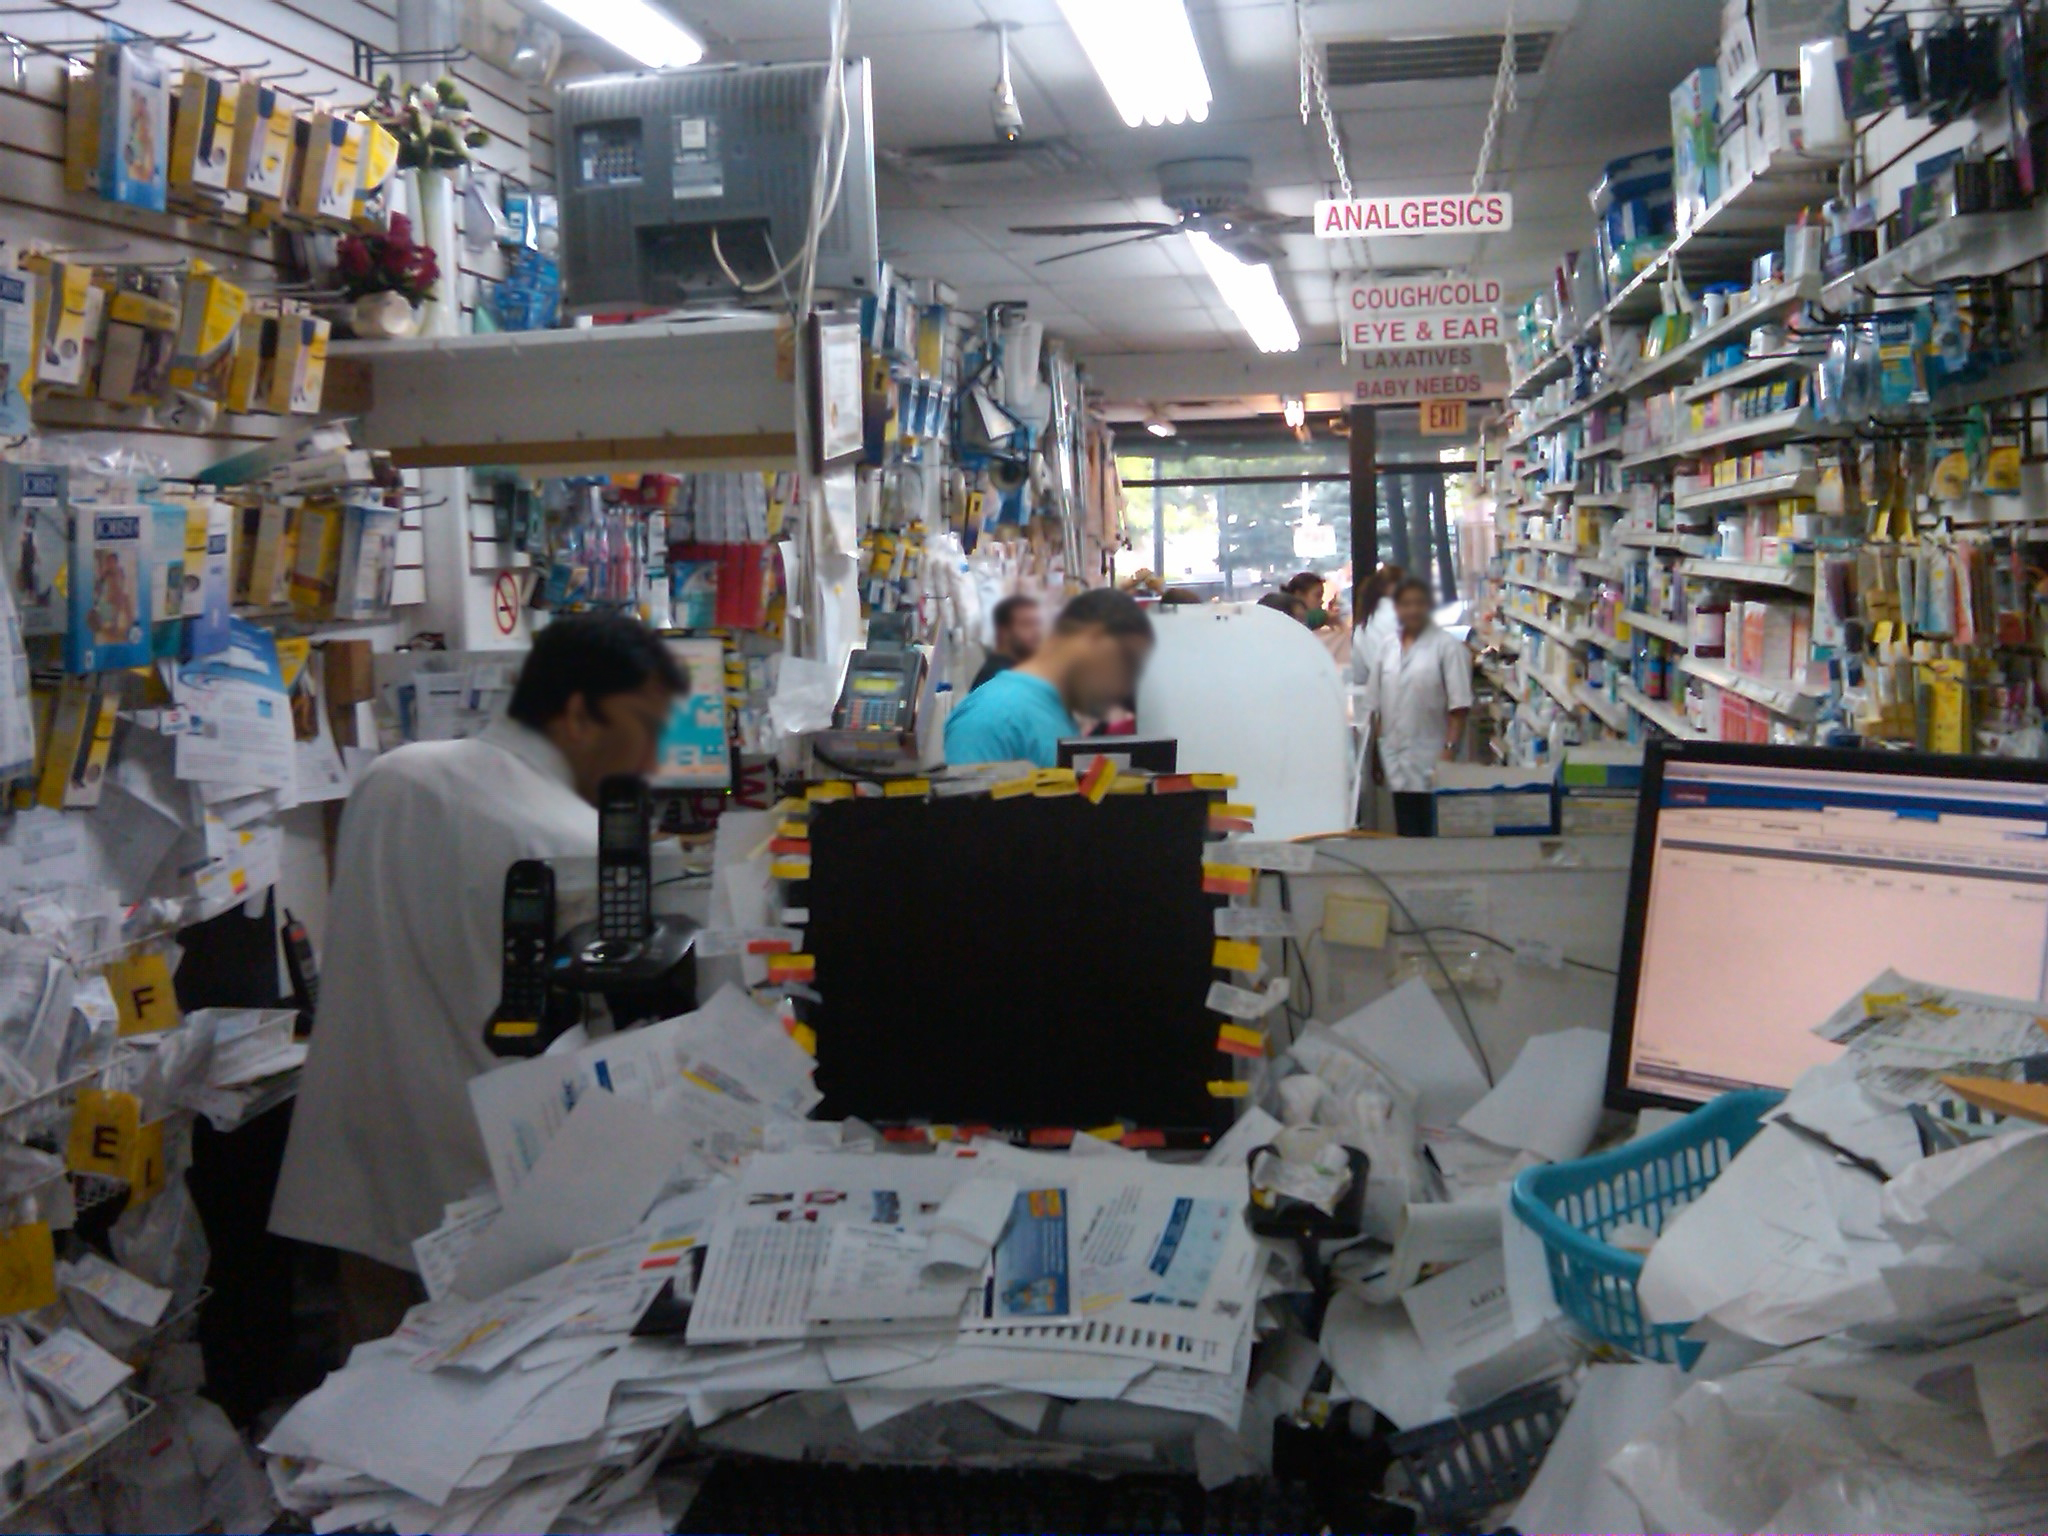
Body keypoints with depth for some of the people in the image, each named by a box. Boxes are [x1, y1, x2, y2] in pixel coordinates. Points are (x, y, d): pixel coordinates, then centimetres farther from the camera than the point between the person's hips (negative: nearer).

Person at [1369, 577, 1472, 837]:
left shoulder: (1446, 647, -6)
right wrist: (1377, 751, 9)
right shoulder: (1388, 650, 10)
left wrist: (1449, 749, -16)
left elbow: (1459, 706, -10)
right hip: (1397, 766, 5)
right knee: (1406, 834, 9)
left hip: (1430, 766, -5)